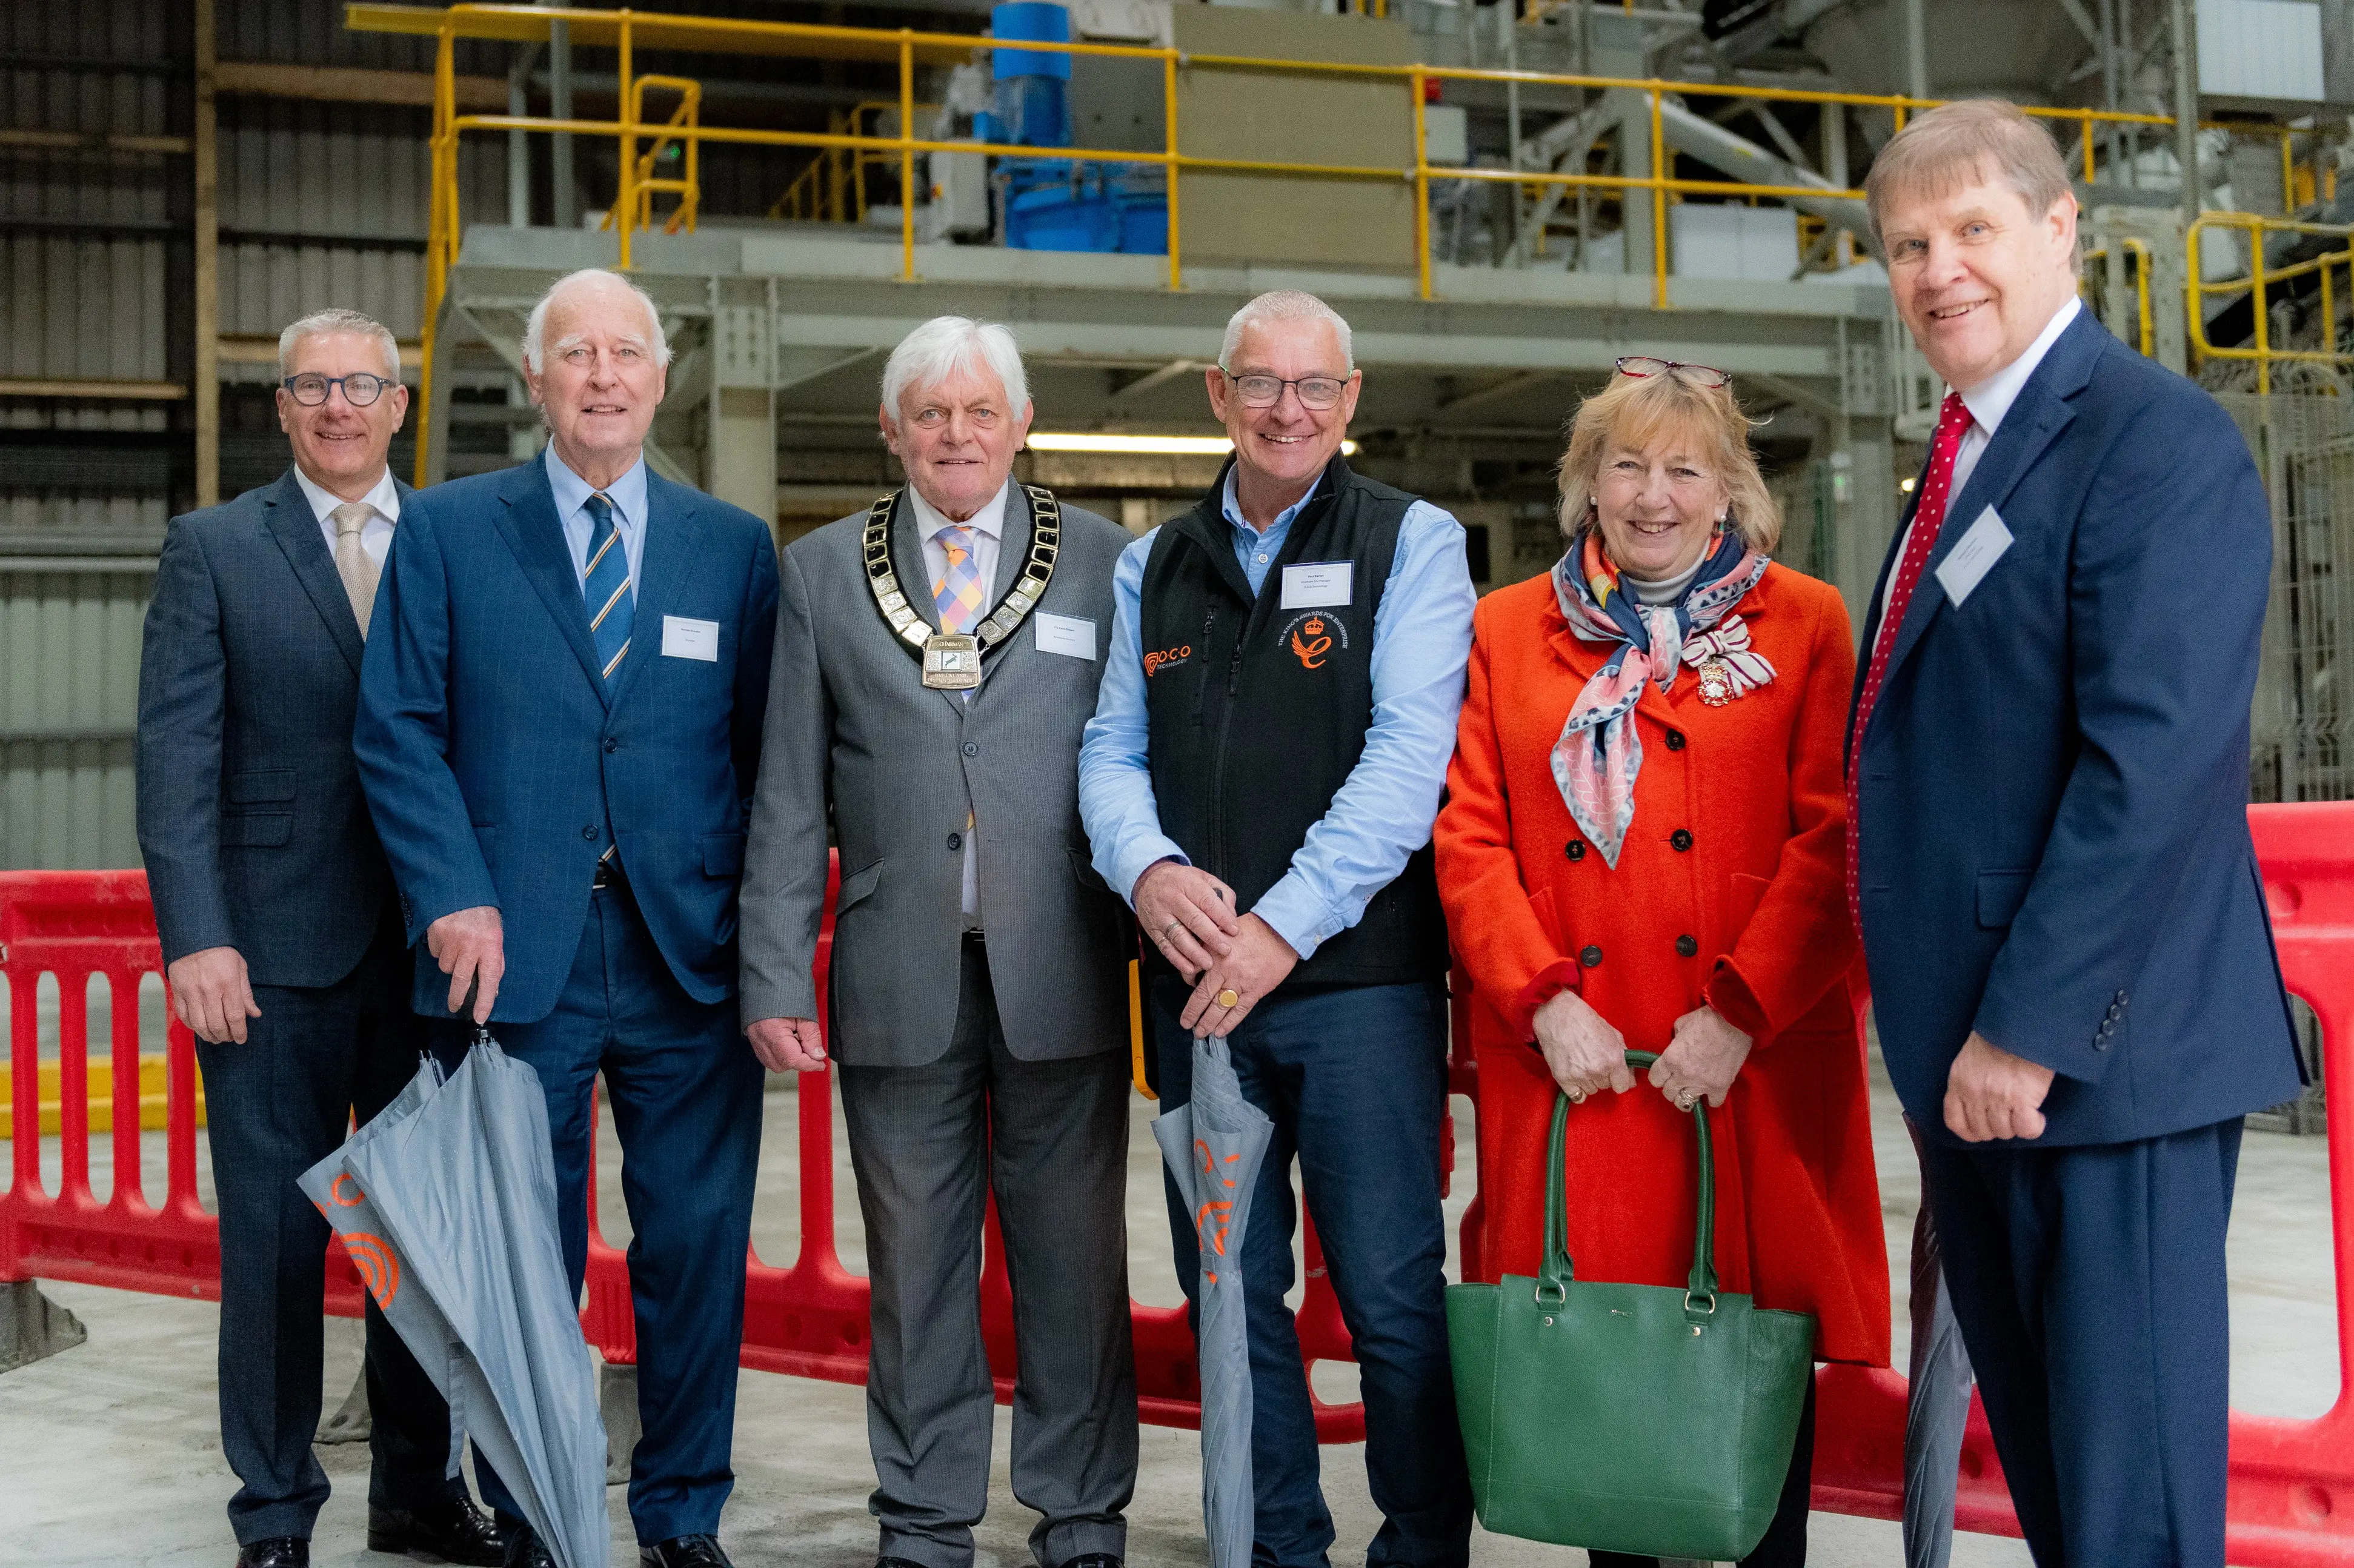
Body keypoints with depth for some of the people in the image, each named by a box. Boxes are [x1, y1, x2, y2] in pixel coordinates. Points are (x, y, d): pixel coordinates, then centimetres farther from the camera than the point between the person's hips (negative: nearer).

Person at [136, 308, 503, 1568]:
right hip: (277, 947, -2)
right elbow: (176, 756, -2)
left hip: (436, 944, 2)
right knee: (275, 1231, 4)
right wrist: (196, 937, -12)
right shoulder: (213, 550, 4)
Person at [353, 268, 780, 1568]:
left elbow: (769, 751, 9)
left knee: (697, 1246, 5)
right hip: (515, 958, -1)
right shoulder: (446, 530, 6)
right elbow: (396, 730, 2)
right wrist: (454, 897, -9)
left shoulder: (734, 545, 11)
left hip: (691, 958, 1)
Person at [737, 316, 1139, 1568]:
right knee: (914, 1262, 8)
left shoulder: (1102, 561, 7)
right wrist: (775, 975, 0)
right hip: (898, 977, 1)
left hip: (1060, 973, 0)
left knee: (1072, 1260, 5)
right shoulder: (823, 572, 9)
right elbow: (789, 796, 6)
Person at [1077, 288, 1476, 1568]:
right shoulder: (1153, 566, 15)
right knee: (1229, 1296, 10)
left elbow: (1407, 754, -9)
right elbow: (1111, 748, 12)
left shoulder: (1411, 543, 1)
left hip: (1358, 981, -4)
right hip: (1193, 986, 5)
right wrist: (1147, 869, -10)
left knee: (1391, 1294, -2)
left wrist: (1284, 926, -16)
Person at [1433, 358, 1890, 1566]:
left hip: (1751, 1064, -1)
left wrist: (1741, 1013, -11)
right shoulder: (1506, 631, 12)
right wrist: (1544, 1001, -7)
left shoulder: (1805, 625, 8)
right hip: (1570, 1062, 1)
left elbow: (1833, 837, -1)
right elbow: (1468, 836, 5)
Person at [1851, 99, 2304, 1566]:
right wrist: (1945, 1027, 12)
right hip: (1976, 1052, 9)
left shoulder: (2161, 437, -12)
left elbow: (2152, 761, -21)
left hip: (2097, 1051, -9)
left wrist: (2029, 1030, -21)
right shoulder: (1970, 460, 17)